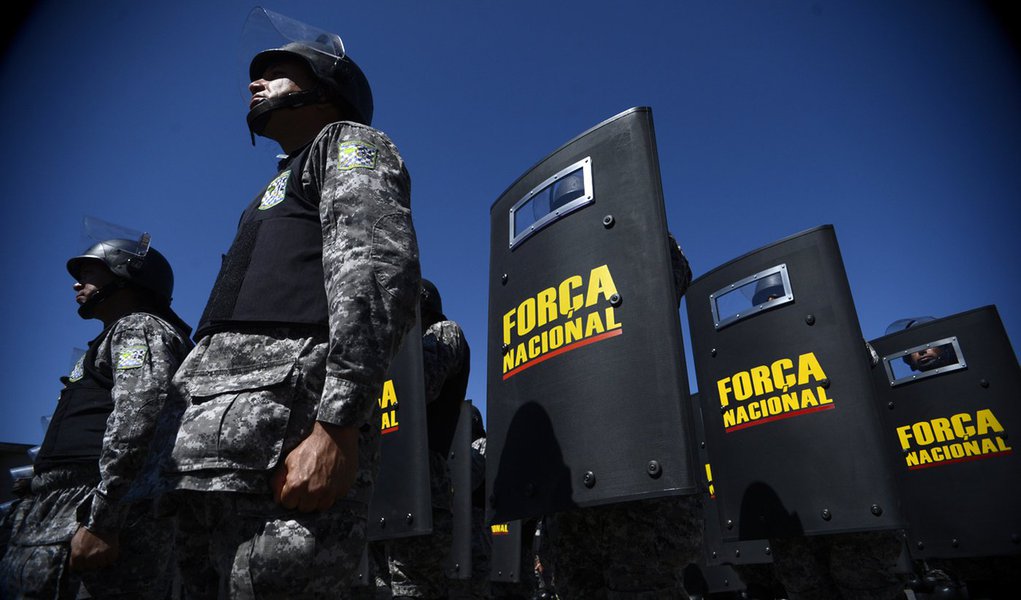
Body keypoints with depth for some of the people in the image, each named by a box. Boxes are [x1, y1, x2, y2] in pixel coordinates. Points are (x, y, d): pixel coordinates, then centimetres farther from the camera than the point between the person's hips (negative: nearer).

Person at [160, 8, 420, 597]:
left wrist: (336, 427, -25)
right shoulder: (287, 184, 33)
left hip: (274, 429, -9)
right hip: (219, 439, 9)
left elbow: (379, 268, -14)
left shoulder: (348, 142, 7)